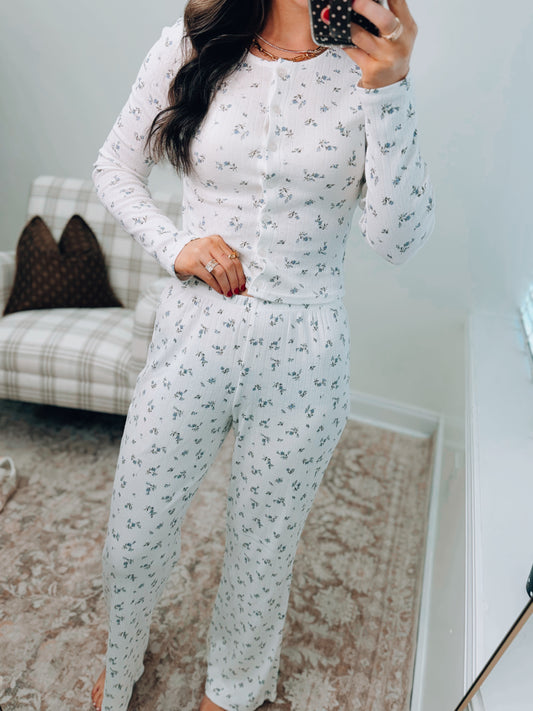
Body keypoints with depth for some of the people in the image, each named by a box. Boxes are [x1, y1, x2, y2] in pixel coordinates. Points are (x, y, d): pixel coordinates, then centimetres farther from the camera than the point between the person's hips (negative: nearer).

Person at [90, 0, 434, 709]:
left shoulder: (370, 63, -3)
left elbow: (400, 239, -13)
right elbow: (115, 167, 9)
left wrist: (389, 89, -23)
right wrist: (174, 243, -8)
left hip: (303, 356, 0)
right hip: (191, 336, 1)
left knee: (264, 546, 19)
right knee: (133, 539, 16)